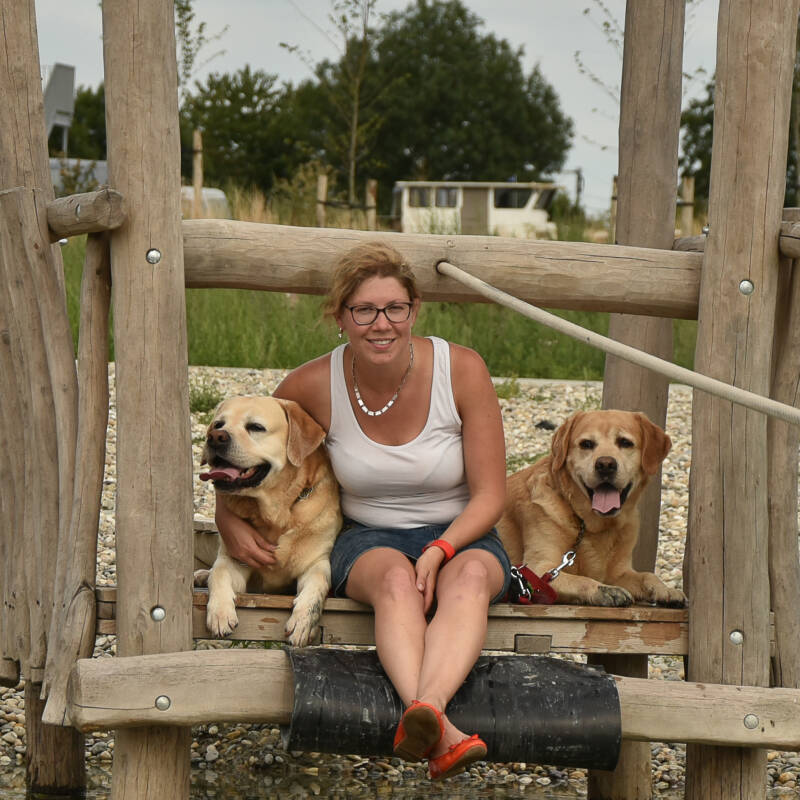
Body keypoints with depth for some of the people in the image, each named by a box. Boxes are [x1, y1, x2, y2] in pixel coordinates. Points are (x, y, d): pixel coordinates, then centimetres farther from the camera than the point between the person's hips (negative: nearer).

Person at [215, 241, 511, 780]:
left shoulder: (462, 370, -13)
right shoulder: (315, 384, -9)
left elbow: (489, 495, -7)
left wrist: (440, 550, -24)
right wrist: (228, 517, -8)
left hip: (461, 538, 0)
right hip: (369, 541, 0)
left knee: (471, 575, -37)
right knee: (395, 579, -37)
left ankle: (425, 708, -62)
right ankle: (438, 731, -61)